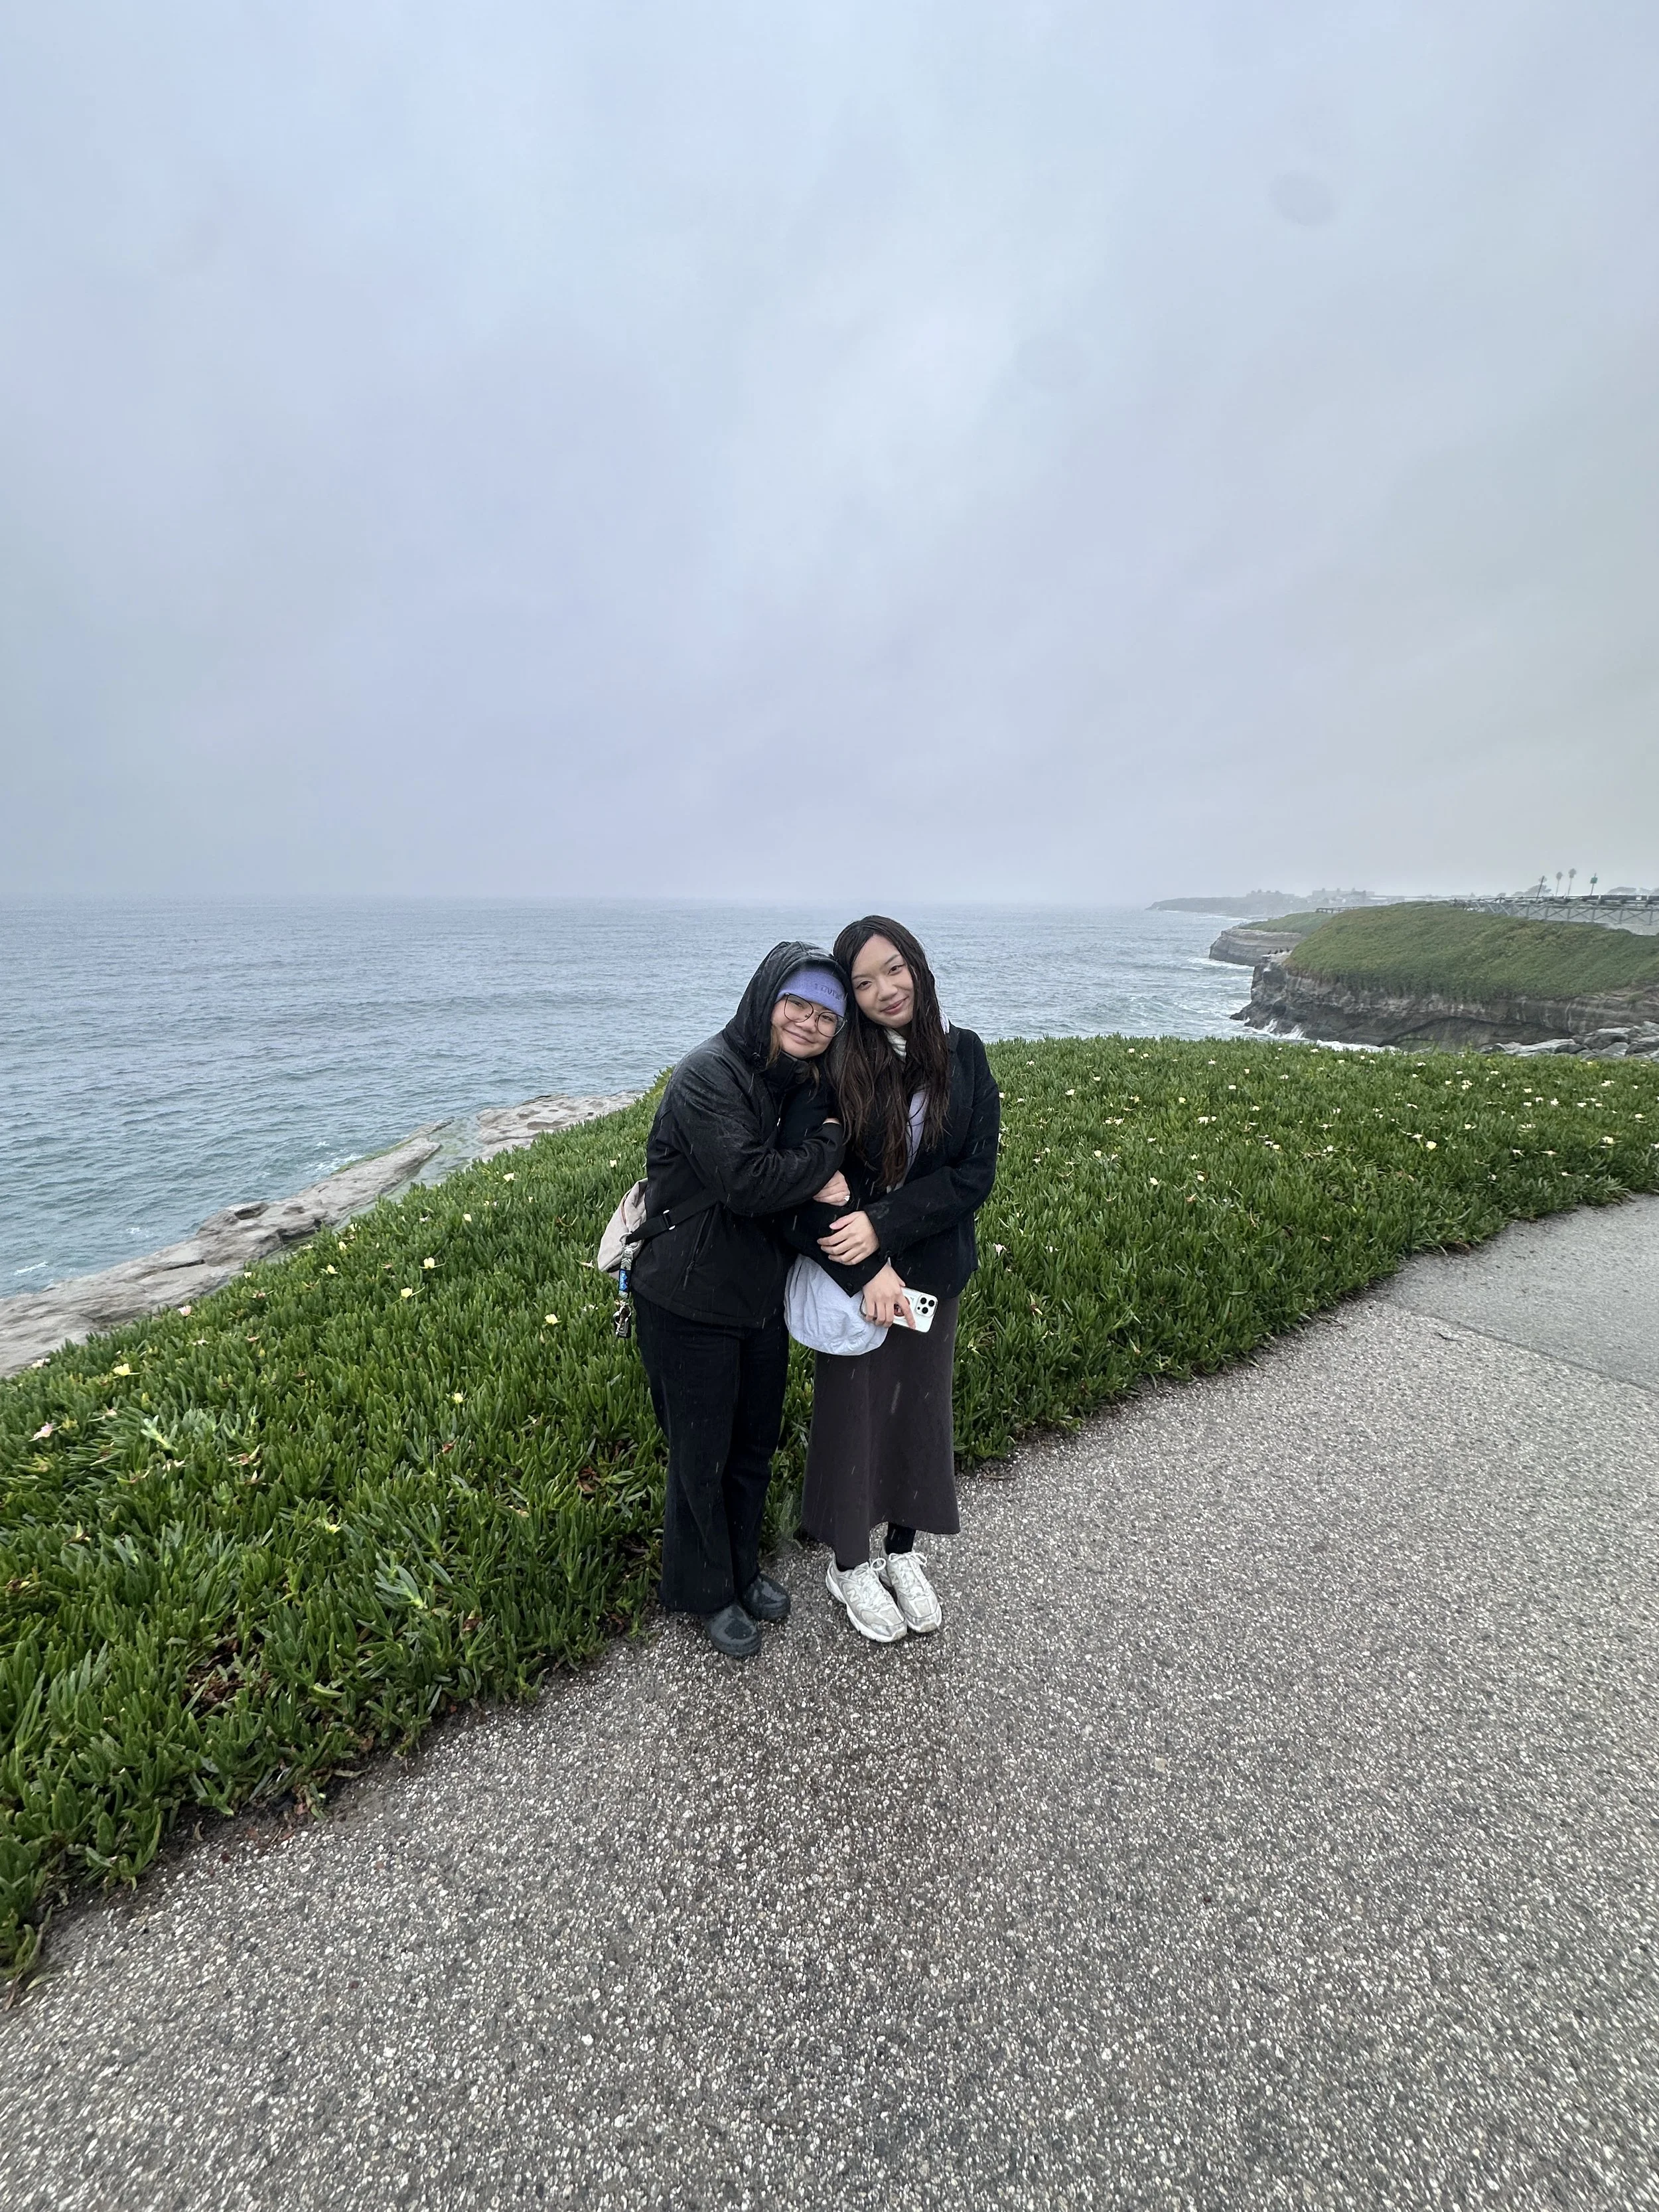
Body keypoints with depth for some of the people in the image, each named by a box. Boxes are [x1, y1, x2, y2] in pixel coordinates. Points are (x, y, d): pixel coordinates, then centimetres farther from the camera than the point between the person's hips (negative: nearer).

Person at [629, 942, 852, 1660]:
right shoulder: (709, 1074, -21)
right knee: (702, 1454, 13)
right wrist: (826, 1152, -17)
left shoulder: (805, 1083, 3)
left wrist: (824, 1176, -13)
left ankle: (742, 1566, 47)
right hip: (690, 1304, -7)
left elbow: (829, 1180, 9)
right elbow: (745, 1181, -30)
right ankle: (709, 1591, 37)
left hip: (762, 1297, 7)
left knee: (756, 1443, 22)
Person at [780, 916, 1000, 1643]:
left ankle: (903, 1552, 43)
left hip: (933, 1272, 3)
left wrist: (884, 1226, -20)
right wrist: (867, 1270, -21)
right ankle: (847, 1565, 37)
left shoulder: (963, 1055, -6)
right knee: (852, 1411, 12)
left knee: (920, 1407, 18)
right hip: (851, 1274, -2)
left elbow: (976, 1173, -10)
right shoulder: (835, 1066, -13)